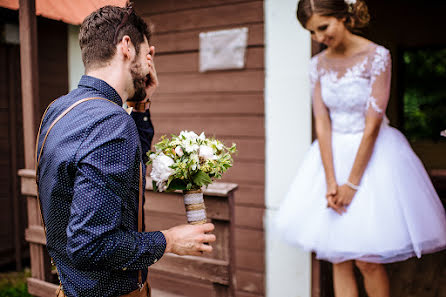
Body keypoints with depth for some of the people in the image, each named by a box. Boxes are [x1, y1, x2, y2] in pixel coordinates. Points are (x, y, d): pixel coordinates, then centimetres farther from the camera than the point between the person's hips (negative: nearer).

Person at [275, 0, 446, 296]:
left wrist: (352, 183, -15)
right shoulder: (318, 64, 2)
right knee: (339, 259, 6)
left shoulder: (377, 56, -12)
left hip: (372, 153, -4)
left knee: (367, 259, -2)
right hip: (334, 154, 4)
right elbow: (322, 122, -2)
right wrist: (331, 182, -10)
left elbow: (373, 124, -15)